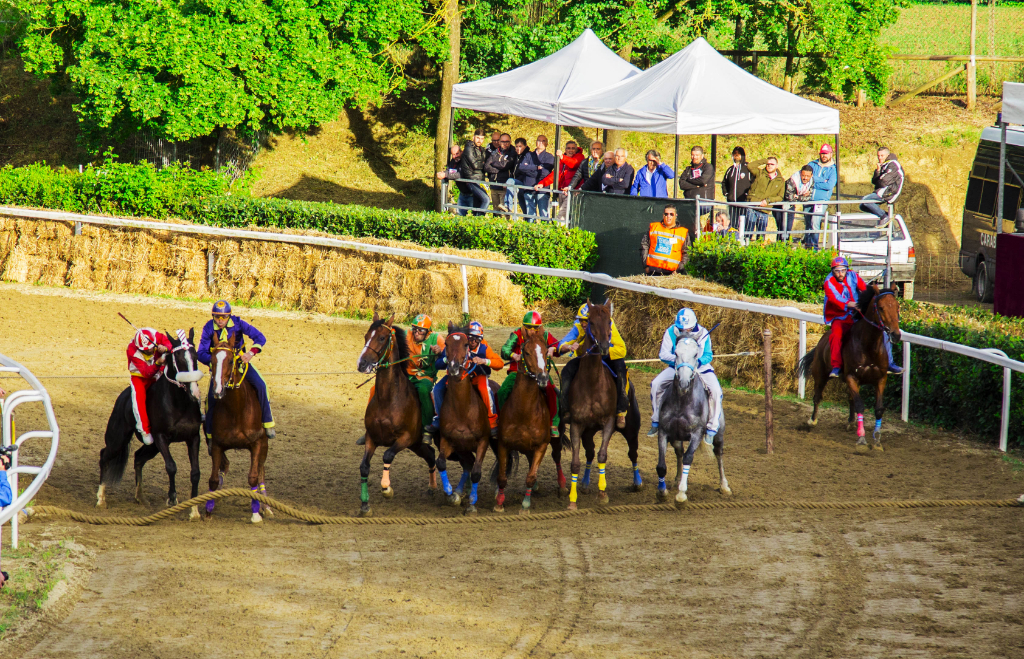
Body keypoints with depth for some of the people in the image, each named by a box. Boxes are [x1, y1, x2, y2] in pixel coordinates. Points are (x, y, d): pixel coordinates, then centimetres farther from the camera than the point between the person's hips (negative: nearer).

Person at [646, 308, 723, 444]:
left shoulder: (703, 334, -15)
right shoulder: (671, 332, -14)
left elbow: (708, 355, -12)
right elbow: (663, 354, -15)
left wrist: (699, 361, -35)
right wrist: (677, 359, -35)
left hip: (700, 367, -1)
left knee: (715, 391, -24)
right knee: (656, 384, -18)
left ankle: (712, 429, -12)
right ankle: (656, 421, 0)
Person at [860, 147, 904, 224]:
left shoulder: (893, 165, -10)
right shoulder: (883, 165, 20)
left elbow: (884, 181, -18)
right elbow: (874, 181, 11)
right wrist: (877, 171, -6)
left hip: (889, 193, -10)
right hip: (882, 191, 10)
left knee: (865, 200, -22)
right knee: (863, 206, 5)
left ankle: (884, 216, -17)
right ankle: (885, 214, -1)